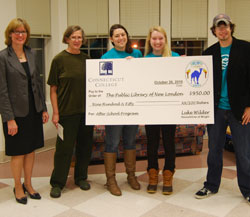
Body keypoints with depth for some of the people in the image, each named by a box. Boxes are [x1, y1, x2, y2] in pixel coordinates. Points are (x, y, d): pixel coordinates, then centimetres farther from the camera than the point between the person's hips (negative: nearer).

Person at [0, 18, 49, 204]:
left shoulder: (31, 54, 7)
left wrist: (44, 108, 8)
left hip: (33, 110, 5)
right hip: (16, 112, -5)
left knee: (31, 149, 13)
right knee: (18, 152, 7)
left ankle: (28, 184, 30)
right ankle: (18, 187, 25)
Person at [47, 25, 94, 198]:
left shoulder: (87, 59, 7)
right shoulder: (59, 59, -4)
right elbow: (53, 89, -5)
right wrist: (55, 112, -10)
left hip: (86, 110, 4)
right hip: (67, 111, -4)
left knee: (85, 145, 11)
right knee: (65, 147, 2)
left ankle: (81, 177, 29)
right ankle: (57, 183, 16)